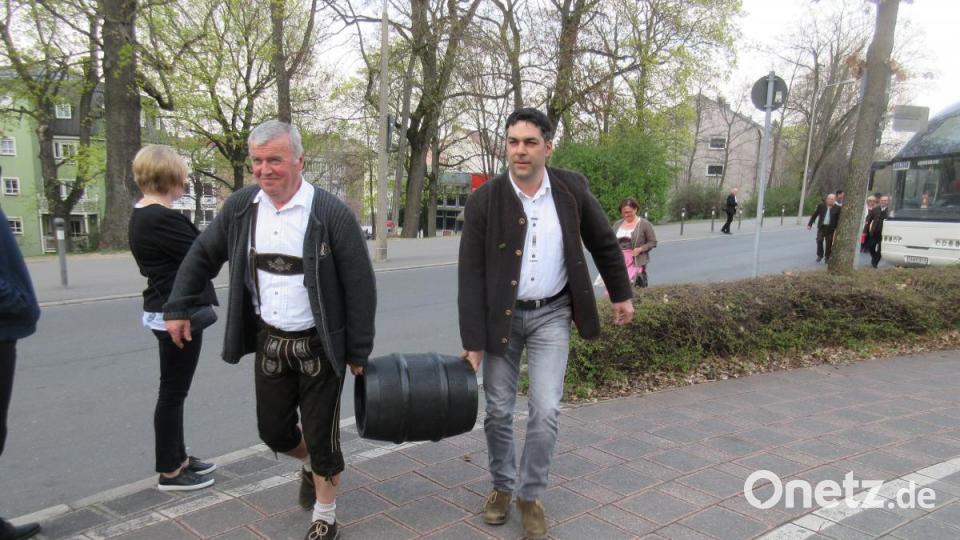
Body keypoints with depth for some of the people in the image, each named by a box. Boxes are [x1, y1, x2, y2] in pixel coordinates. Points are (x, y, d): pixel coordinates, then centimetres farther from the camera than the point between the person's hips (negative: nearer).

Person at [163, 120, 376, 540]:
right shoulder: (240, 208, -2)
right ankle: (311, 466, 48)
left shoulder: (331, 214, -17)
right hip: (269, 343, 5)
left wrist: (358, 352, -11)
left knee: (321, 434, 5)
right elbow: (202, 257, 13)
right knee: (273, 430, 15)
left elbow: (361, 287, -13)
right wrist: (177, 309, 10)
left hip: (319, 346, -4)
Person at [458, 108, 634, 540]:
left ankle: (530, 495, 15)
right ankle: (501, 485, 32)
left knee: (545, 410, -6)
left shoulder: (571, 189, -7)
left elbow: (603, 242, 8)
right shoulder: (484, 200, -13)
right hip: (501, 315, 0)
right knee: (498, 410, 9)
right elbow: (471, 275, -12)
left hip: (551, 314, 0)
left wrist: (622, 294, 14)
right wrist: (472, 341, -14)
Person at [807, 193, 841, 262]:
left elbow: (839, 219, 1)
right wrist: (810, 224, 4)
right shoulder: (821, 206, 3)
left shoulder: (837, 208, -1)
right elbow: (814, 215, 7)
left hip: (830, 228, -1)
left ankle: (827, 257, 16)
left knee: (829, 243, 3)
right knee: (819, 240, -9)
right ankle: (820, 255, 5)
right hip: (821, 226, 1)